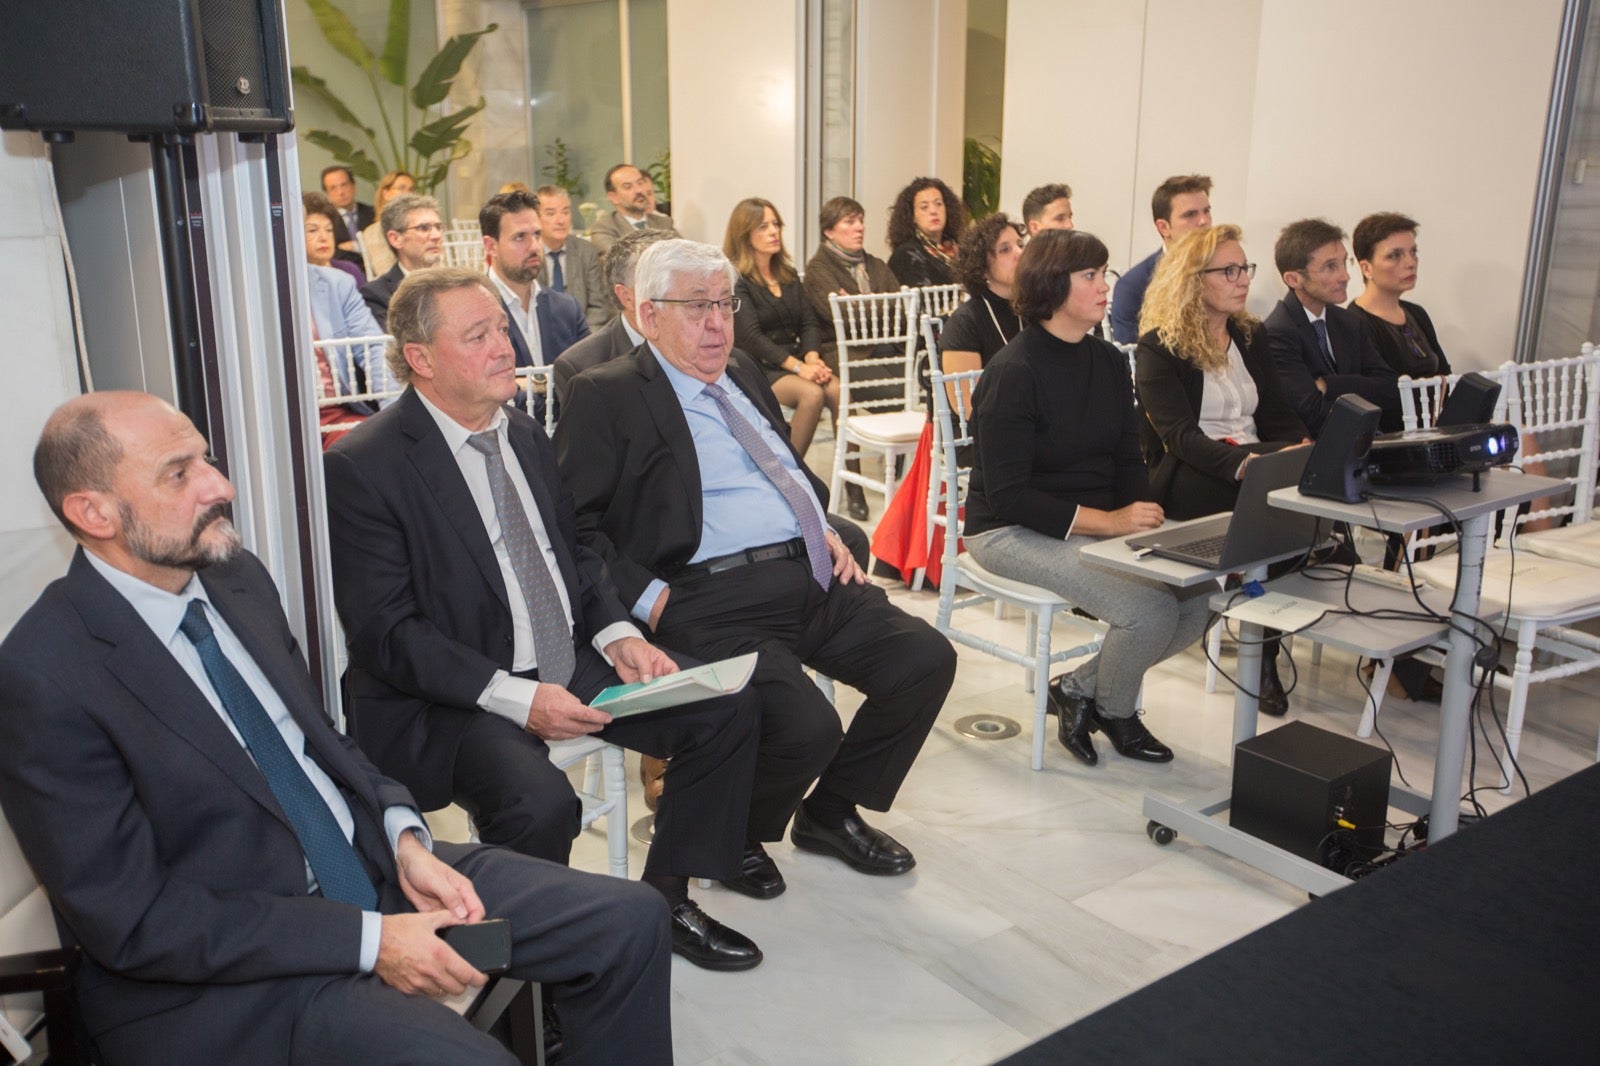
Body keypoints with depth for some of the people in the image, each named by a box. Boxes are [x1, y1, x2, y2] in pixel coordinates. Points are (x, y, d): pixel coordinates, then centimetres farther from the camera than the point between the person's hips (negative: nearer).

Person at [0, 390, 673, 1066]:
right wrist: (368, 941, -19)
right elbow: (132, 920, -17)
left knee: (630, 924, -3)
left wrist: (405, 838, -4)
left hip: (371, 858, 7)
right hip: (226, 977, -6)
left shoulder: (237, 577, 3)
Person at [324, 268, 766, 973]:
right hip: (452, 698, -7)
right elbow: (386, 633, -16)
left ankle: (667, 899, 11)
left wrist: (618, 636, -1)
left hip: (571, 664, 7)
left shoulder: (524, 434, 11)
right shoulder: (363, 467, -12)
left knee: (728, 708, -6)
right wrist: (516, 697, -25)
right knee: (540, 802, -34)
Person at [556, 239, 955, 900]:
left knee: (928, 659, -6)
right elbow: (573, 523, -9)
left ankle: (833, 812, 16)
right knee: (806, 726, -26)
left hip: (813, 576, 8)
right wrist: (649, 598, -16)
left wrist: (826, 530, 15)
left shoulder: (744, 374, 22)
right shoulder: (606, 397, -2)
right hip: (714, 599, -8)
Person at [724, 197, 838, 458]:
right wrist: (796, 366, -21)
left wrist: (812, 357, -10)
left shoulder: (788, 275, 20)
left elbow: (809, 322, 11)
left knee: (838, 390, -24)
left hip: (796, 360, 6)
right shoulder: (735, 279, -2)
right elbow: (750, 336, -13)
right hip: (758, 368, -6)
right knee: (812, 394, -31)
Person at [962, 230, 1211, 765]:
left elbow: (1128, 462, 13)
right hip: (1013, 533, -8)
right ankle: (1115, 713, 9)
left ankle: (1079, 688, 9)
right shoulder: (1014, 372, -16)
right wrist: (1108, 521, -24)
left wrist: (1144, 520, -8)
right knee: (1148, 609, -23)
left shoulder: (1110, 362, 8)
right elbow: (1008, 496, -20)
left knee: (1196, 600, -11)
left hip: (1101, 524, 8)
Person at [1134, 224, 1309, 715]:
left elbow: (1279, 416, 15)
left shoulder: (1251, 336, 19)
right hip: (1186, 478, -5)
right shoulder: (1158, 348, -2)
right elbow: (1179, 435, -16)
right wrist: (1242, 465, -34)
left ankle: (1267, 652, -18)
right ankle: (1263, 649, -19)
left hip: (1255, 462, 6)